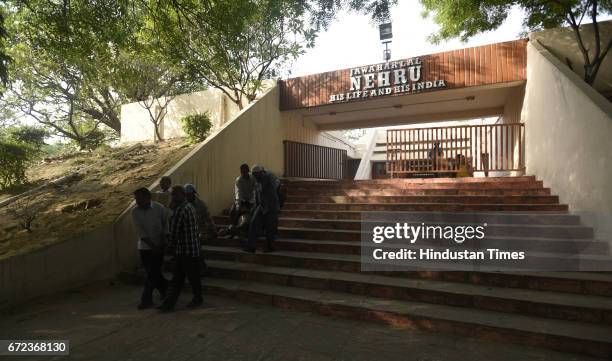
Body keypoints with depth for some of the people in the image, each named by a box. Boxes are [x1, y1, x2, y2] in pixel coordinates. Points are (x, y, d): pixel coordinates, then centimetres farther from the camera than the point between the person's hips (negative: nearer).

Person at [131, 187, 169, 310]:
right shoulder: (135, 211, -7)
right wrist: (153, 245, -17)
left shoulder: (159, 208, -9)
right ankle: (165, 289, 35)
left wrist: (161, 244, -10)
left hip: (159, 247, -2)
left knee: (152, 273, -1)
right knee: (153, 272, 12)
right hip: (144, 247, 2)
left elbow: (165, 226, -1)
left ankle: (147, 299, 10)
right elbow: (140, 232, -11)